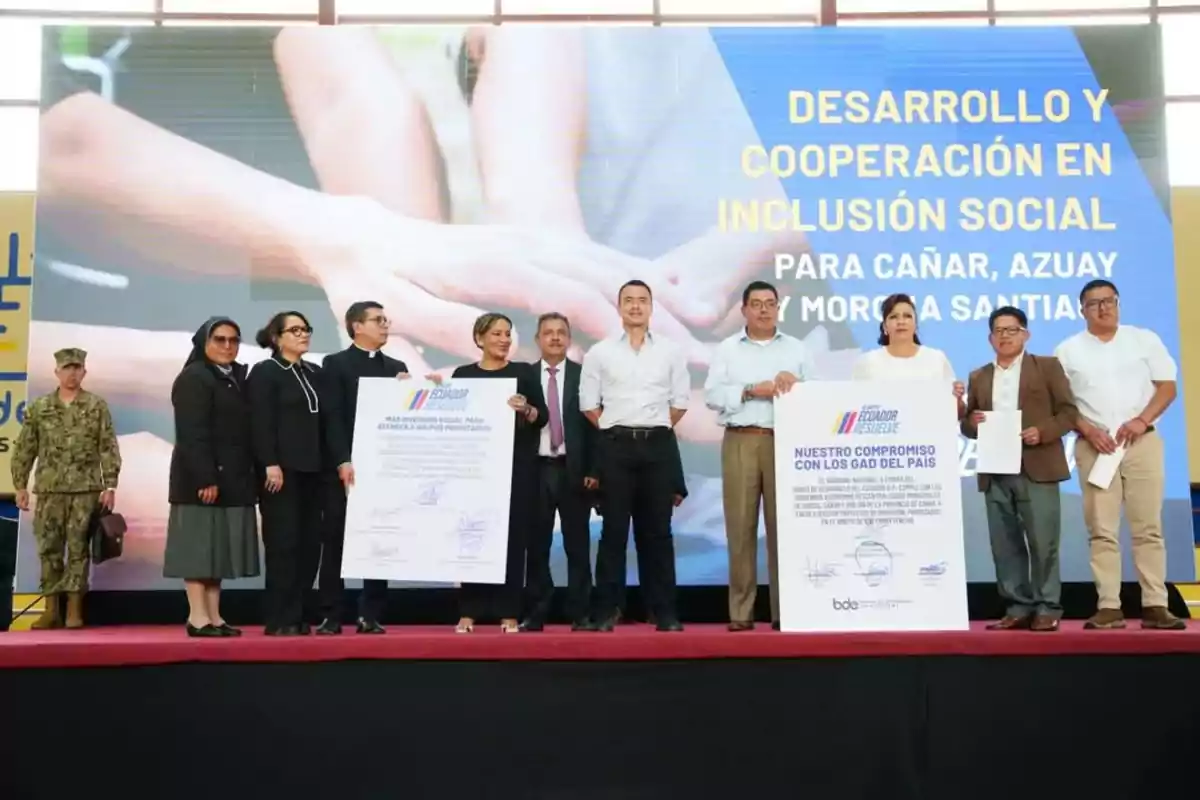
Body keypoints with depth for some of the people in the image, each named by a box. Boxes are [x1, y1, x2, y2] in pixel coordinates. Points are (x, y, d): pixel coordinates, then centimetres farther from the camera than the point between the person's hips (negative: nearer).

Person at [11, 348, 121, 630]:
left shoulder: (97, 406, 2)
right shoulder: (38, 407, 7)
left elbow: (109, 448, -1)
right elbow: (24, 449, 9)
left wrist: (110, 485, -7)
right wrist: (20, 485, 4)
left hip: (86, 489, -2)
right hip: (49, 489, 2)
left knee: (78, 548, 1)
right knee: (49, 548, 3)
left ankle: (75, 609, 6)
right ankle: (51, 609, 11)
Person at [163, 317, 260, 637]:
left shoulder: (239, 379, 15)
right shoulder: (193, 379, -7)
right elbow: (191, 435, -16)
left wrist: (252, 476, 7)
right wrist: (205, 478, -22)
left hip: (235, 478, 8)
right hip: (202, 477, -8)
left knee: (220, 544, 8)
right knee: (200, 544, -4)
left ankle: (214, 615, 12)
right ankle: (197, 616, 0)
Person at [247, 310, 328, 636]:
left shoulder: (315, 373, 17)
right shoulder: (264, 372, -1)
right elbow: (261, 424, -10)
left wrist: (327, 465, 9)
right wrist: (270, 464, -18)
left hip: (313, 470, 6)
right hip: (282, 470, -6)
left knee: (310, 543, 4)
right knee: (283, 544, -4)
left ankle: (297, 616, 12)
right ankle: (278, 619, 3)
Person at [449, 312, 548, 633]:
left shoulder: (524, 372, 7)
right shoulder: (463, 374, 9)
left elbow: (543, 417, 0)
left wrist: (526, 409, -20)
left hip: (517, 465, 0)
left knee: (513, 534, 0)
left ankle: (508, 612, 6)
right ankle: (468, 611, 8)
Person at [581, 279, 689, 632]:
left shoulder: (671, 351, 7)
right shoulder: (600, 352, 5)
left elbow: (680, 401, 10)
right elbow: (588, 403, 7)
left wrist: (656, 428, 6)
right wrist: (613, 430, 5)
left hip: (658, 445, 1)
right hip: (616, 446, -1)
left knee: (658, 530, 4)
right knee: (613, 530, 2)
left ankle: (665, 611, 11)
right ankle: (606, 611, 8)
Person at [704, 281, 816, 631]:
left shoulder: (797, 349, 15)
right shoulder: (727, 349, 11)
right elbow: (713, 395, 0)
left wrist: (792, 383, -8)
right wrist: (752, 390, -9)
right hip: (741, 442, -1)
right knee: (740, 526, -3)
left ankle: (785, 610, 5)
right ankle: (741, 611, 3)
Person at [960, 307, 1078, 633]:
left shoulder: (1047, 366, 8)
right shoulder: (978, 377, 17)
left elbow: (1069, 411, 1)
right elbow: (967, 425, 17)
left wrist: (1043, 432, -15)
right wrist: (972, 422, -6)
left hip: (1037, 468, -3)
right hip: (995, 473, 4)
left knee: (1042, 542, -3)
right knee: (1005, 544, 4)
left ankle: (1047, 609, 7)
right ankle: (1018, 608, 11)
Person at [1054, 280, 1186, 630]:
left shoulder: (1144, 339, 8)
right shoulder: (1068, 350, 6)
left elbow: (1167, 387, 4)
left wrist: (1141, 421, -11)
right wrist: (1087, 430, -11)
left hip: (1143, 442, 1)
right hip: (1094, 445, 0)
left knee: (1148, 528, 0)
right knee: (1101, 531, -1)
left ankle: (1155, 606, 3)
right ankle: (1108, 607, 1)